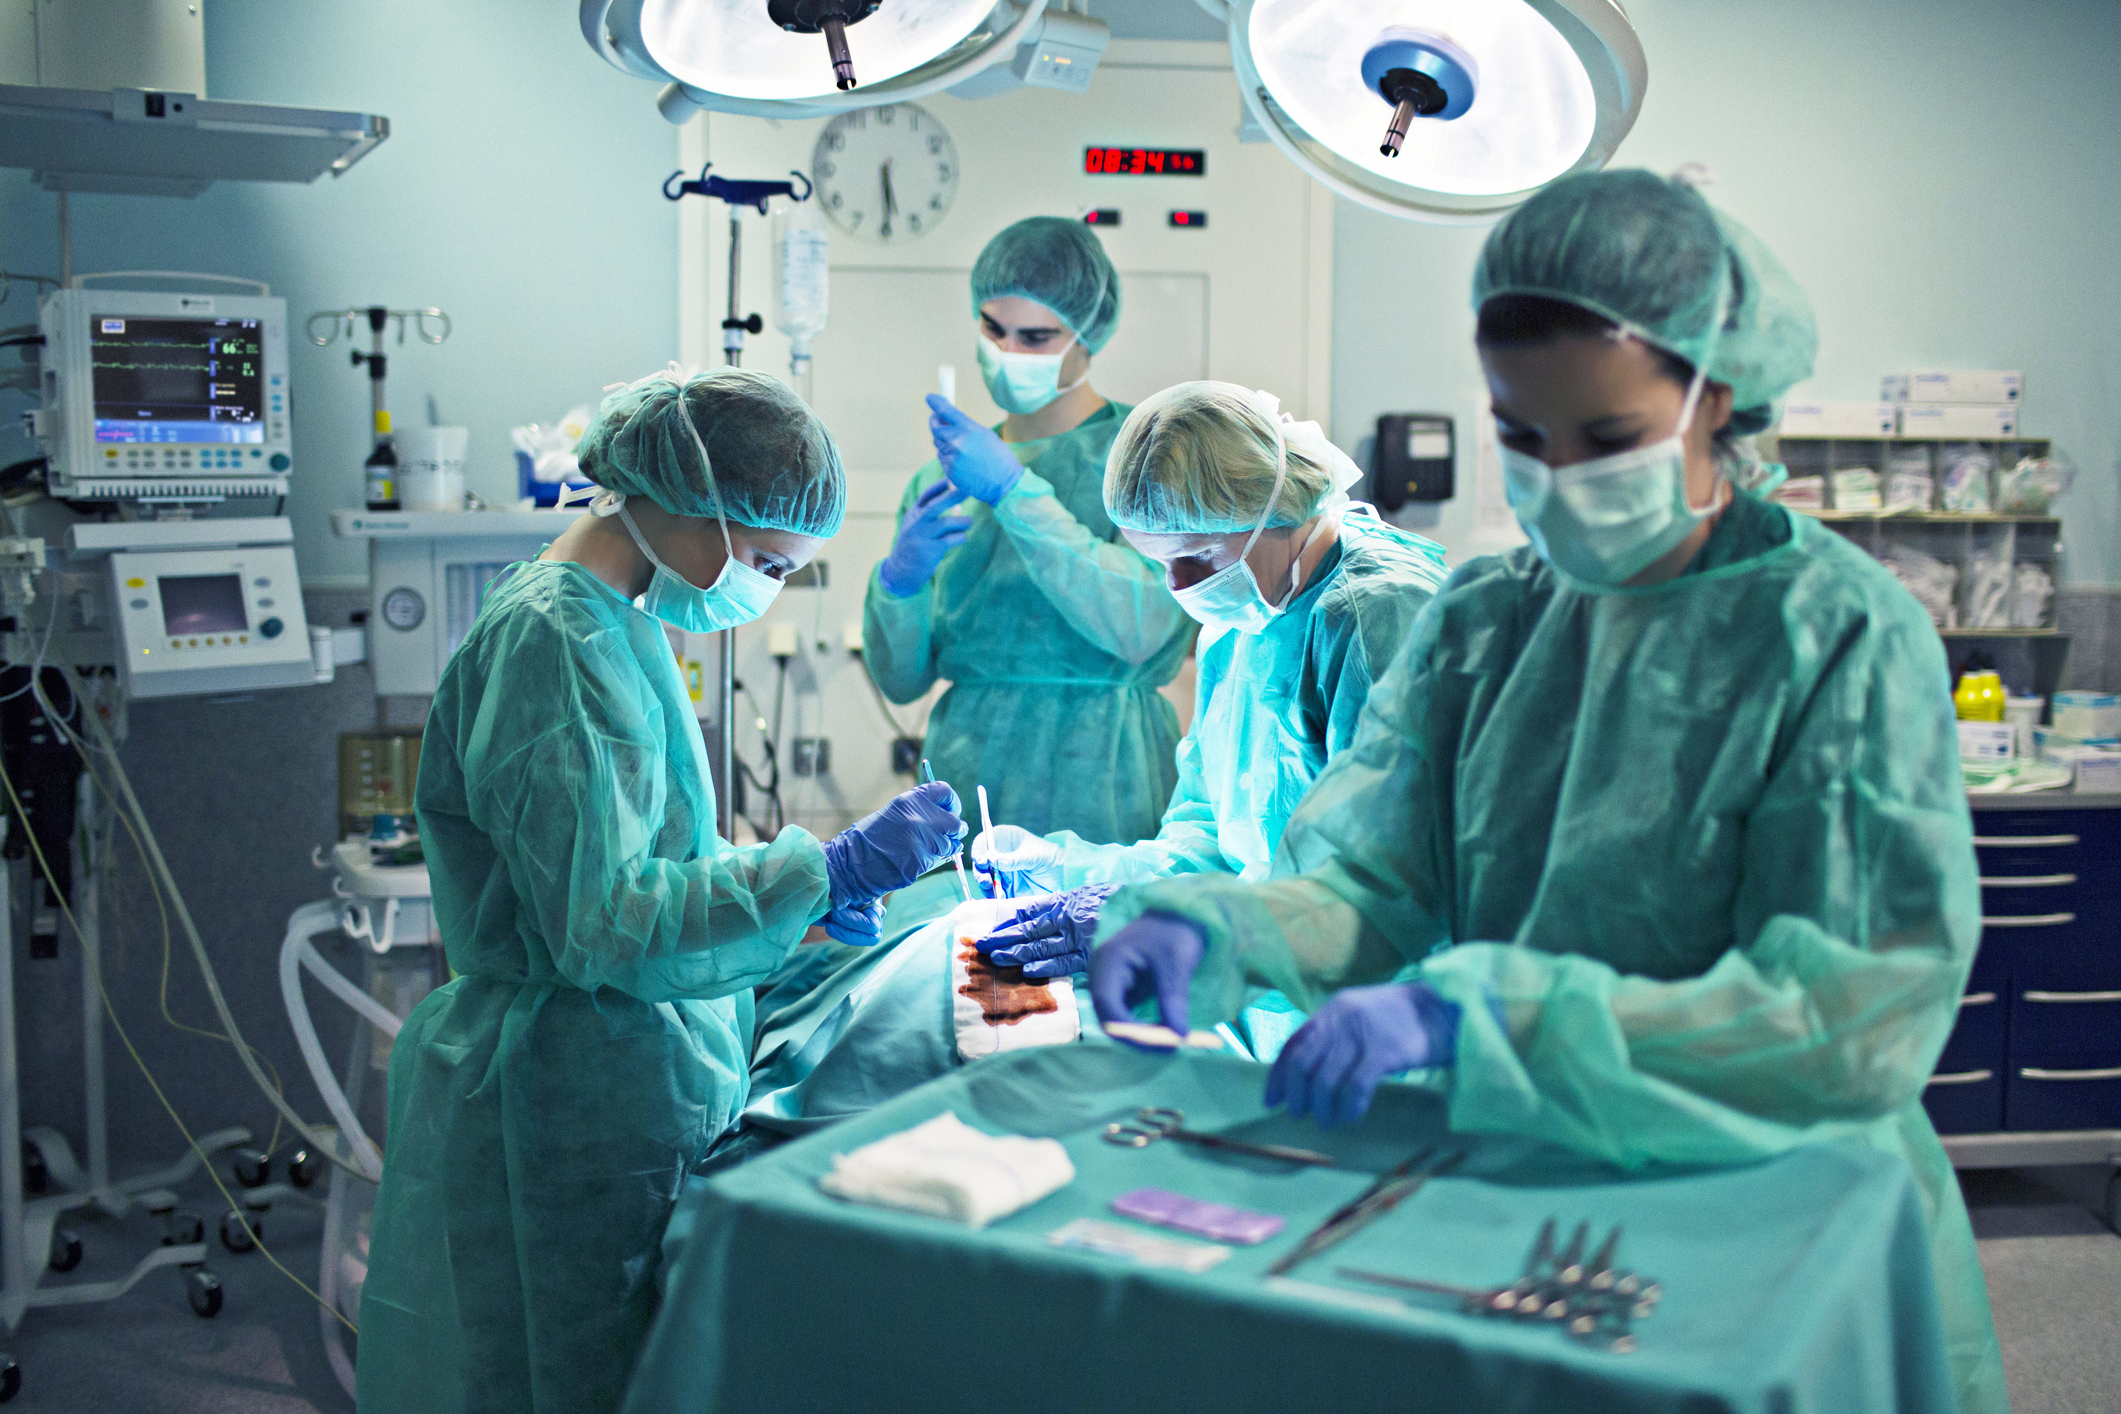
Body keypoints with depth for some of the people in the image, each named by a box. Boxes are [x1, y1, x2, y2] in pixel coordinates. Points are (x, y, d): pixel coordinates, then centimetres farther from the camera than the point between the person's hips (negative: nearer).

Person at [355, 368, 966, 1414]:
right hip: (575, 1119, -10)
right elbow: (603, 923, -24)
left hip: (629, 1082, 10)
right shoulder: (556, 641, -20)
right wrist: (822, 872, -23)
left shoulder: (609, 620, 10)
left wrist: (804, 878, 8)